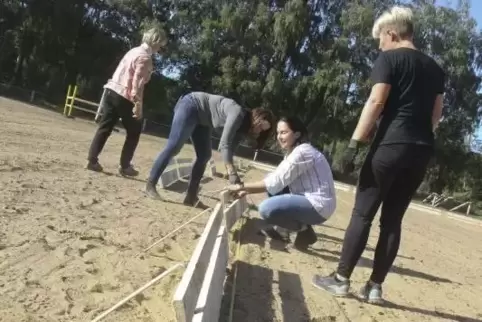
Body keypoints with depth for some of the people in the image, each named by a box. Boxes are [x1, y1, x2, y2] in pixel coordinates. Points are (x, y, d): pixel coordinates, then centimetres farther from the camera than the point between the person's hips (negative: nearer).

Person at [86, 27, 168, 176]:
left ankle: (92, 160, 7)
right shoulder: (145, 57, -11)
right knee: (134, 132, 6)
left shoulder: (134, 51, 16)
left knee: (104, 127, 9)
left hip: (111, 90, 8)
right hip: (124, 97, -8)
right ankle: (125, 166, 9)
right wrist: (138, 104, -20)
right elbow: (137, 82, -19)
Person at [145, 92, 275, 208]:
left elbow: (230, 148, -3)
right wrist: (232, 174, -42)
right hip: (191, 105, -9)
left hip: (201, 120, 9)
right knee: (174, 147, -16)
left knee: (204, 156, 1)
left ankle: (191, 197, 4)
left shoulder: (242, 127, -3)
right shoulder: (238, 114, -29)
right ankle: (150, 185, -6)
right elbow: (224, 144, -36)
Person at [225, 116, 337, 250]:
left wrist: (242, 186, -14)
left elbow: (275, 182, -21)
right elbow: (275, 179, 12)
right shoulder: (293, 152, 12)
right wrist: (247, 190, 1)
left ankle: (304, 230, -2)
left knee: (266, 209, -22)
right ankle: (282, 229, 16)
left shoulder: (302, 152, -19)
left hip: (318, 205, -10)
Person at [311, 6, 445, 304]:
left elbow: (376, 103, -12)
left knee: (363, 214, 0)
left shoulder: (389, 59, -1)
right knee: (393, 219, 9)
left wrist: (355, 143, -13)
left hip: (391, 145, -6)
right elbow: (436, 115, 18)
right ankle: (375, 286, 12)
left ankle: (341, 279, 5)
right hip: (422, 151, 6)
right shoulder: (435, 68, 19)